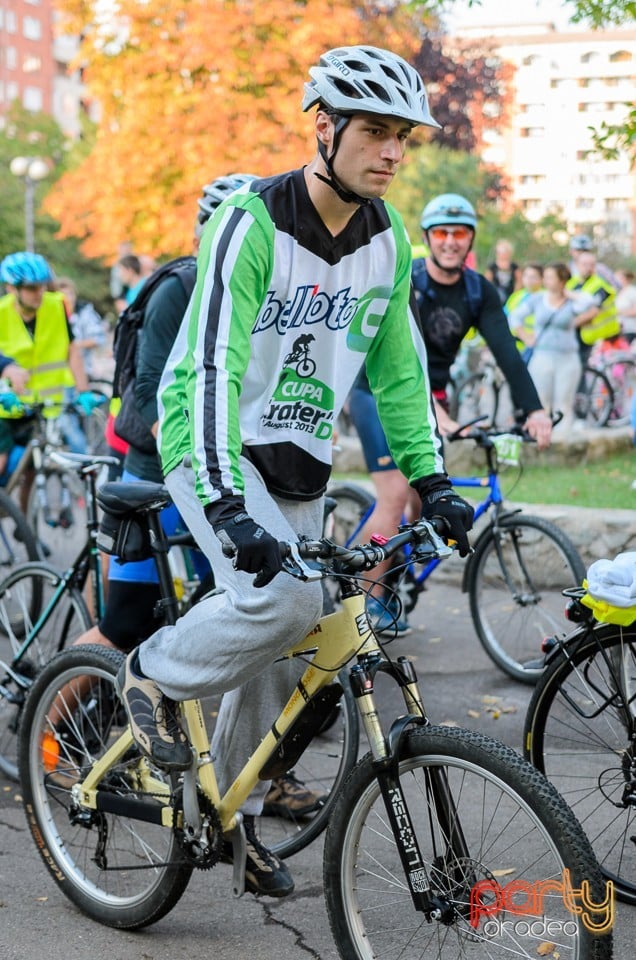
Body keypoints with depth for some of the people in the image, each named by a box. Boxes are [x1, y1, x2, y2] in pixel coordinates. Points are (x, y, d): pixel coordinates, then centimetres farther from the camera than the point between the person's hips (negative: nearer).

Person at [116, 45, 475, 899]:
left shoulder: (388, 239, 0)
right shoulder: (251, 222, -21)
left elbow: (399, 366, 8)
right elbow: (213, 362, -29)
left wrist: (431, 481, 0)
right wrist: (226, 505, -38)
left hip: (299, 464, 6)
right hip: (213, 446, -6)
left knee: (279, 662, 8)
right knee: (285, 601, -28)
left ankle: (234, 819, 27)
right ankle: (158, 676, 0)